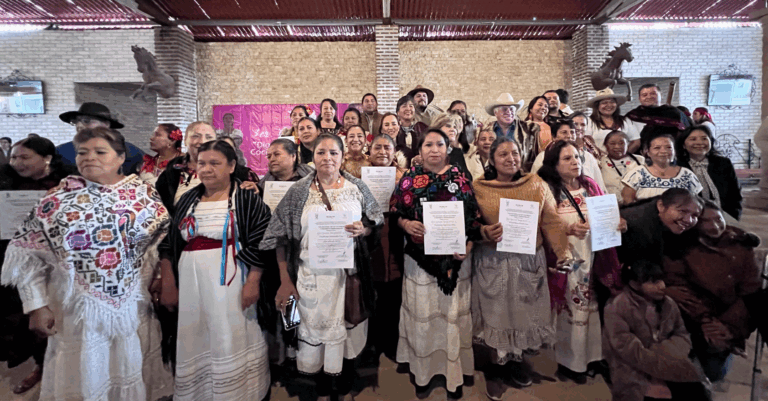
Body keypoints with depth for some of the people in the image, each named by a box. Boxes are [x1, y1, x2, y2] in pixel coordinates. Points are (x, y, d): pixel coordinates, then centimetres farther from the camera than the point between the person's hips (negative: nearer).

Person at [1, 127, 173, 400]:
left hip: (136, 304, 1)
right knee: (83, 378, 13)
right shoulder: (60, 198, -2)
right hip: (79, 306, 0)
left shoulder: (143, 192, -1)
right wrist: (36, 305, -4)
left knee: (133, 375, 15)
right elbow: (28, 252, 0)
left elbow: (166, 239, 3)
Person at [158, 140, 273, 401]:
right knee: (195, 344, 12)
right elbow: (168, 245, 13)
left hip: (231, 284, -4)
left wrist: (253, 281, -16)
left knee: (233, 341, 1)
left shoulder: (247, 200, -2)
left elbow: (260, 244, -9)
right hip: (191, 286, 5)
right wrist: (168, 285, 7)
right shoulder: (187, 200, 12)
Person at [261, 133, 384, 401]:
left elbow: (375, 226, 10)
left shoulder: (357, 188, 4)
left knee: (348, 329, 9)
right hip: (313, 276, -1)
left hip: (350, 273, 1)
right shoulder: (298, 192, 0)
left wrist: (363, 229, -14)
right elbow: (282, 237, 0)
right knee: (315, 329, 7)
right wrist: (285, 281, -4)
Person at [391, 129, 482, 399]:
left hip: (454, 259, 0)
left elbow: (474, 217, 2)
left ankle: (454, 374, 28)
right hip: (420, 259, 0)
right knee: (421, 313, 9)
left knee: (453, 313, 9)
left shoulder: (460, 178, 2)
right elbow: (394, 212, 4)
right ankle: (423, 371, 28)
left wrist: (469, 245, -10)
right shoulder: (410, 179, 2)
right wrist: (405, 223, -17)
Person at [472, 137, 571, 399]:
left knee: (524, 312, 12)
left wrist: (563, 253, -6)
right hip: (492, 263, -2)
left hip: (529, 261, 2)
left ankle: (516, 361, 36)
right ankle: (494, 368, 26)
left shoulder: (537, 184, 3)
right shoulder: (479, 187, -3)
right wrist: (485, 232, -19)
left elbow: (551, 221, 2)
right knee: (495, 314, 6)